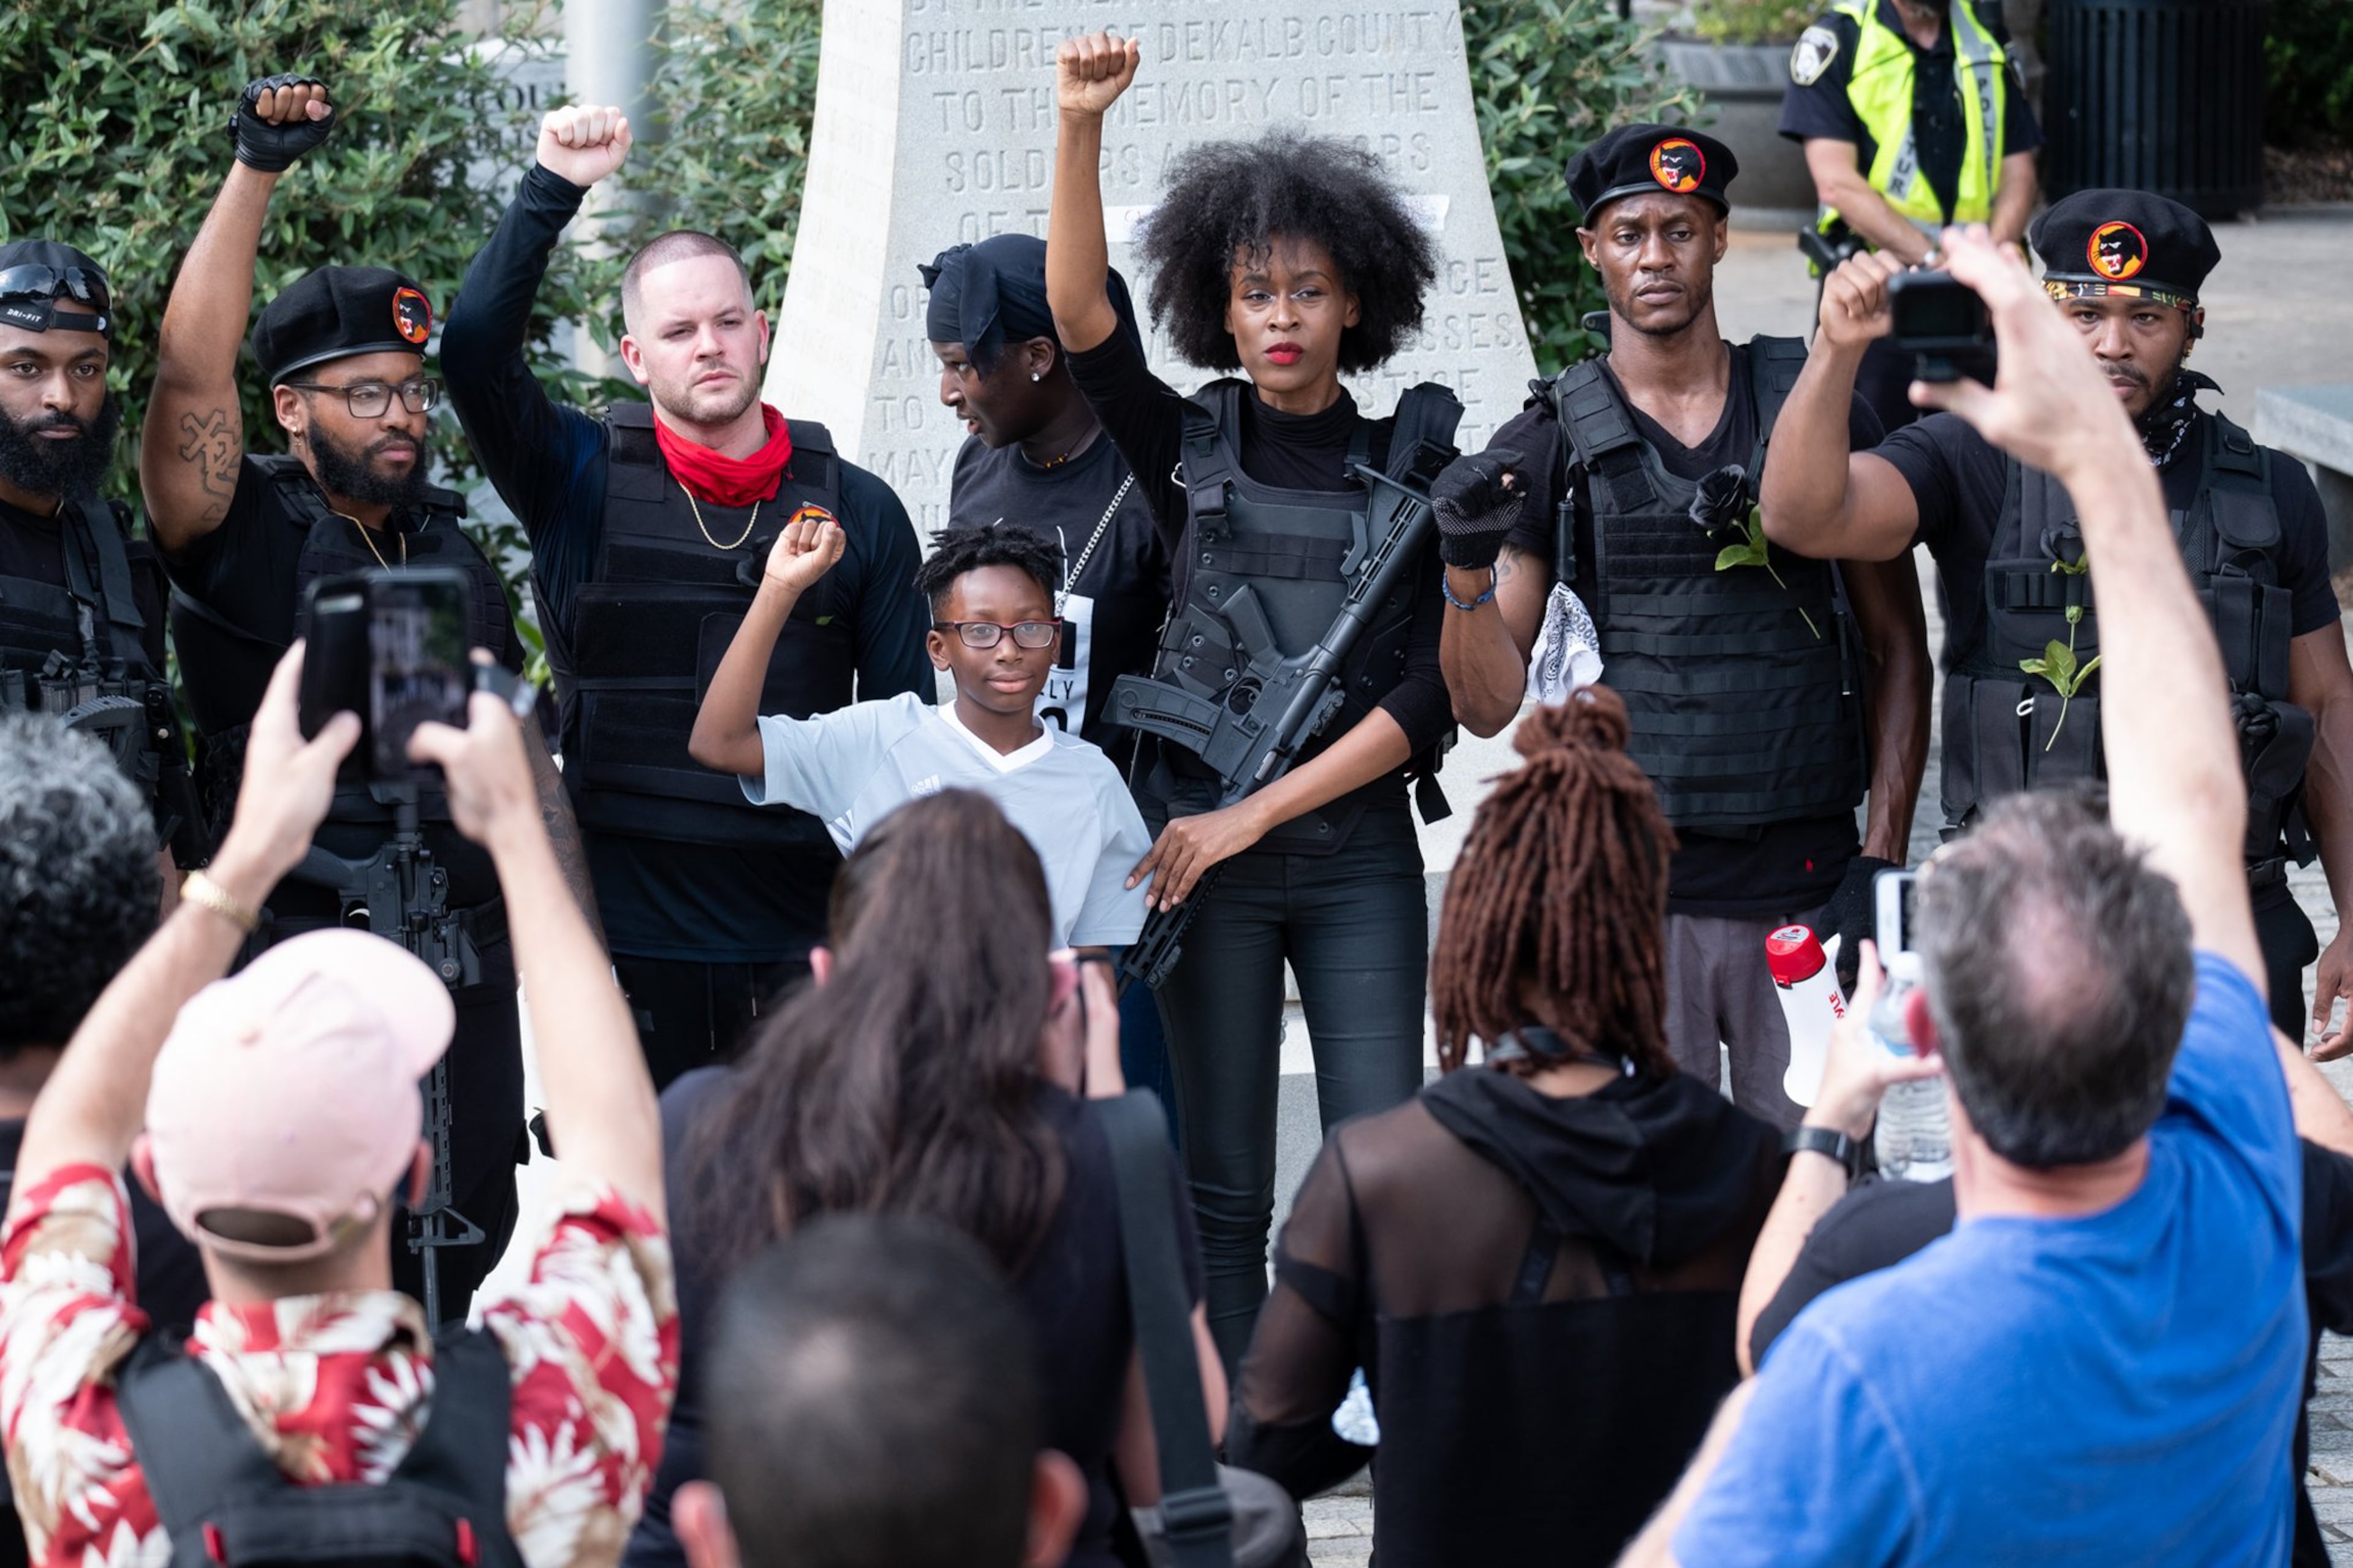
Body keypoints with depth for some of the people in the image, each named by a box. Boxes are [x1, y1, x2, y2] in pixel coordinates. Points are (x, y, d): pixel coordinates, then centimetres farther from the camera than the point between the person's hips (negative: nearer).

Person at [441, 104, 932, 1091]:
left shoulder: (858, 511, 8)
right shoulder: (582, 483, 3)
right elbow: (475, 349, -13)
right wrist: (552, 191, -18)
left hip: (804, 945, 1)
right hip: (628, 944, -1)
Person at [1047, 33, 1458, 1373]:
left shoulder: (1415, 461, 6)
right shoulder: (1191, 447, 8)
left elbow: (1432, 695, -1)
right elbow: (1082, 319, -9)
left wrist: (1255, 812, -9)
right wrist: (1081, 128, -23)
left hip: (1359, 850, 0)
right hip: (1202, 844, 1)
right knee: (1223, 1184, 3)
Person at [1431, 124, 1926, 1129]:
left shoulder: (1817, 412, 7)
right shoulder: (1550, 448, 5)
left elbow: (1898, 648, 10)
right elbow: (1488, 705, 3)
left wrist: (1883, 856, 1)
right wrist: (1468, 569, -16)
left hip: (1806, 885, 1)